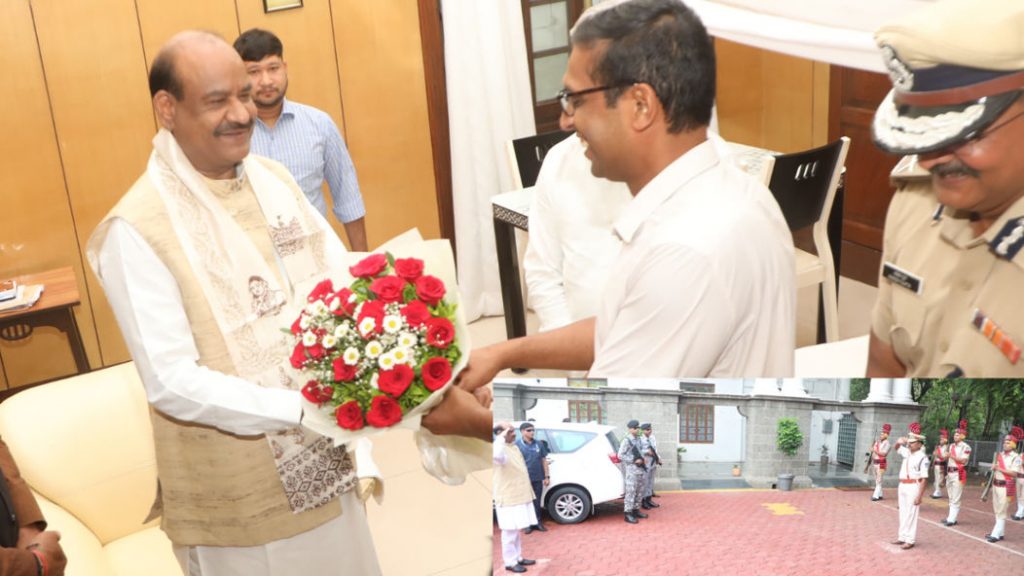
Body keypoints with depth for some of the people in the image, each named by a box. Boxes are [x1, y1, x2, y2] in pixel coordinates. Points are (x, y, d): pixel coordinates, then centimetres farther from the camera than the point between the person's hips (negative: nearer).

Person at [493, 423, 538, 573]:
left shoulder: (514, 447, 13)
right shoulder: (501, 448, -18)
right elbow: (497, 456, -45)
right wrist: (501, 438, -35)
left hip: (519, 496, 9)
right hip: (508, 498, -9)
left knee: (517, 530, 18)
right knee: (510, 531, -2)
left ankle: (518, 557, 28)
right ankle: (510, 562, 6)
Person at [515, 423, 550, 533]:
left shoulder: (539, 444, 6)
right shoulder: (517, 445, -3)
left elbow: (544, 460, 11)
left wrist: (547, 476, 7)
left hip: (538, 479, 2)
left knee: (537, 502, 9)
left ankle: (537, 522, 20)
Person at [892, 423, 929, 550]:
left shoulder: (922, 458, -15)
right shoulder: (907, 453, 9)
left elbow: (924, 479, -17)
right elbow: (897, 448, 30)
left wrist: (919, 496, -20)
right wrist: (899, 442, 5)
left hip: (913, 487, -8)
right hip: (902, 486, 8)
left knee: (911, 514, -3)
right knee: (903, 513, 14)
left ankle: (910, 540, 3)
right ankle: (903, 537, 22)